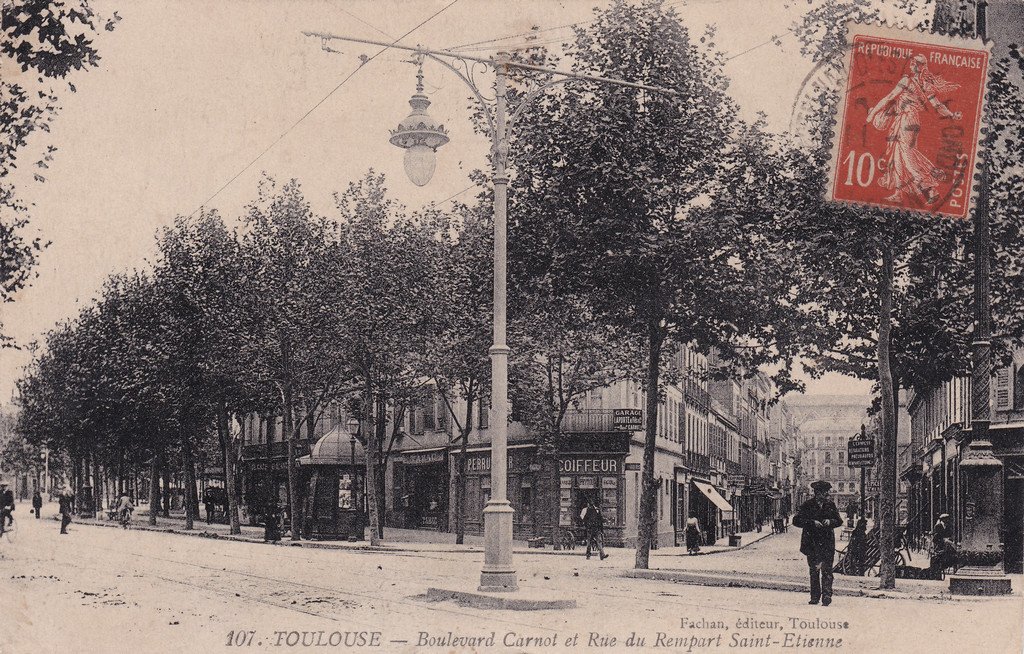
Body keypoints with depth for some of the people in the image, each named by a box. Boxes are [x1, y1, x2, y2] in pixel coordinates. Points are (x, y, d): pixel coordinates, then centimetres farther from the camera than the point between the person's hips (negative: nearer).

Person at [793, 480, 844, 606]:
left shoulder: (831, 505, 7)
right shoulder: (807, 505, 0)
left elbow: (839, 521, 12)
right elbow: (796, 521, -6)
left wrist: (830, 522, -10)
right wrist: (812, 523, -18)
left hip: (827, 543, 0)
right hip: (812, 543, 0)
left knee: (827, 570, -9)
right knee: (814, 571, 8)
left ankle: (826, 596, -12)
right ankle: (815, 597, 17)